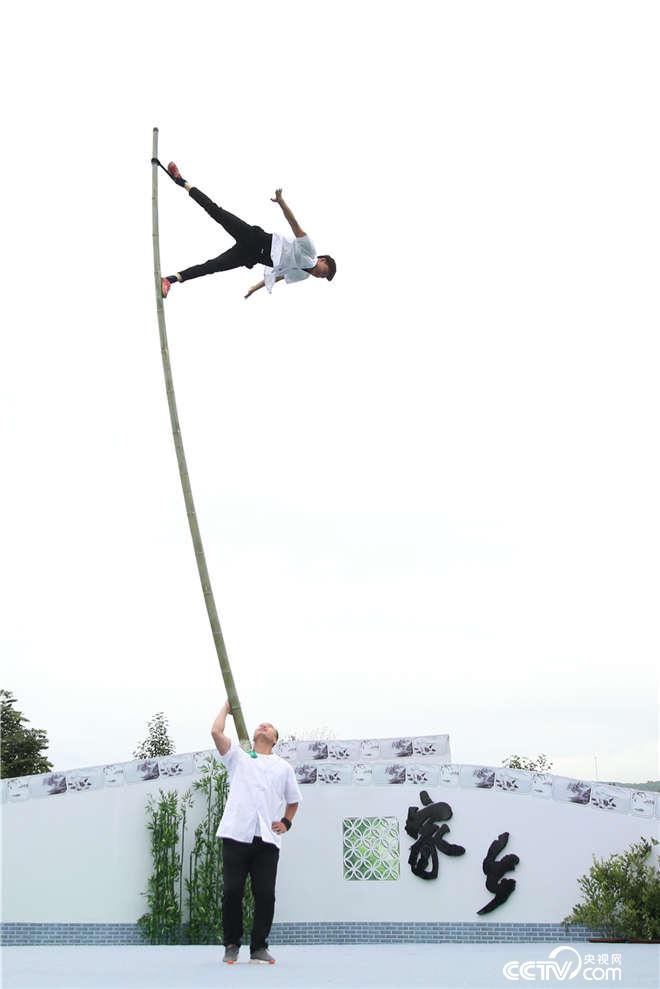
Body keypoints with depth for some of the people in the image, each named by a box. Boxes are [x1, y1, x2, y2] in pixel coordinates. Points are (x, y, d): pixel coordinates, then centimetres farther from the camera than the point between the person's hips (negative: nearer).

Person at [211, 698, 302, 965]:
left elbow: (293, 801, 29)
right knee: (232, 892, -2)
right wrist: (227, 706, 15)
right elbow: (216, 731, 0)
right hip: (237, 835, -1)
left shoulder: (284, 767, 20)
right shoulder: (238, 757, 14)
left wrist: (286, 823, 11)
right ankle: (231, 945, 14)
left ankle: (259, 947, 10)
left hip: (267, 840, 1)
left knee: (265, 894, -3)